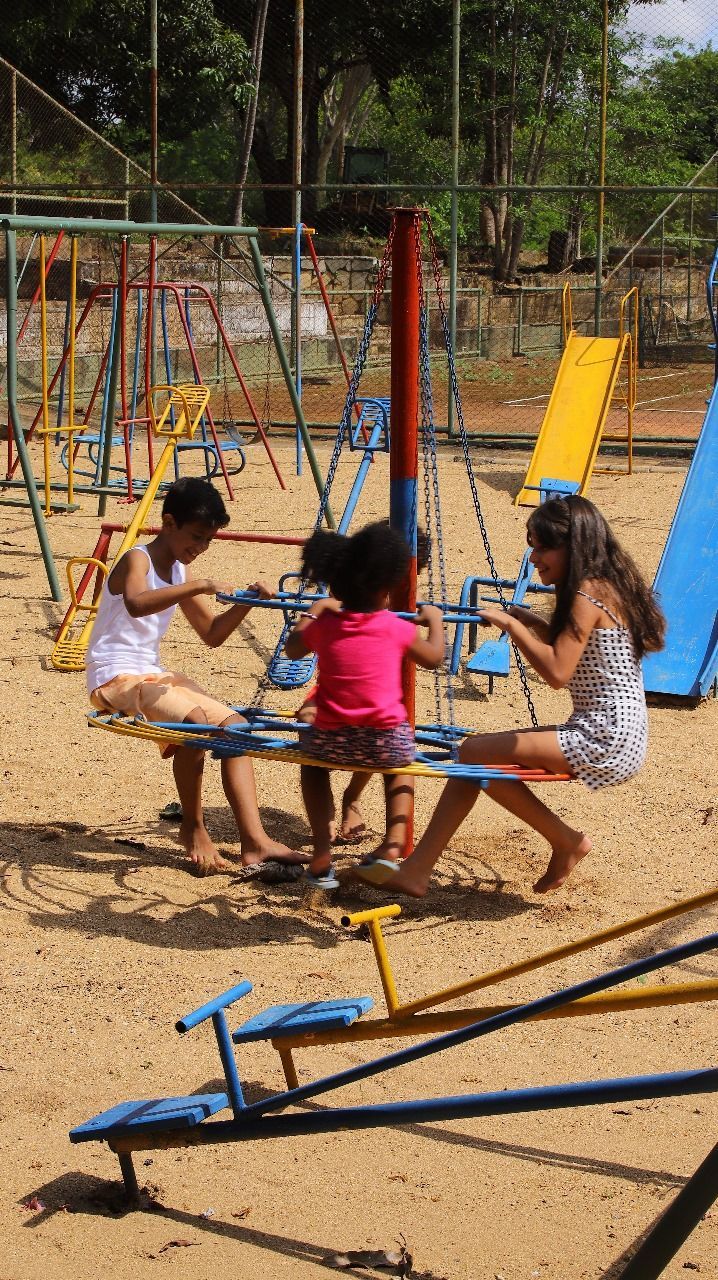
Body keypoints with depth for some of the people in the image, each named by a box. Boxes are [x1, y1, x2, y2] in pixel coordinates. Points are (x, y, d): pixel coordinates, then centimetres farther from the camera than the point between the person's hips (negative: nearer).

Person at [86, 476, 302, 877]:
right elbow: (136, 604, -37)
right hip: (116, 678, -9)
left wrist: (245, 604, 1)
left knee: (234, 724, -4)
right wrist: (197, 586, -40)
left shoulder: (180, 573, 14)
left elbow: (212, 635, 18)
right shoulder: (137, 560, -13)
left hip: (153, 675, 10)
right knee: (196, 721, -30)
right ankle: (193, 828, -11)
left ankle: (254, 840, -6)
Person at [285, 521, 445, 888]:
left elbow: (292, 649, 22)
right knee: (398, 764, 36)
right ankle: (394, 842, 13)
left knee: (312, 753, 35)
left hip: (333, 742, 0)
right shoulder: (397, 629, -3)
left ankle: (321, 854, 19)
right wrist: (434, 619, 30)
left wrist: (313, 612, 35)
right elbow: (434, 657, 15)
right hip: (387, 742, 0)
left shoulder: (323, 627, 0)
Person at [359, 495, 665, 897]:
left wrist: (512, 625, -14)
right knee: (478, 748, 7)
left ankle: (566, 841, -1)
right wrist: (532, 622, 13)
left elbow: (558, 672, -23)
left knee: (477, 753, -15)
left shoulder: (587, 595, -15)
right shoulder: (605, 587, 14)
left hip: (606, 742, -11)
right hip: (613, 737, 11)